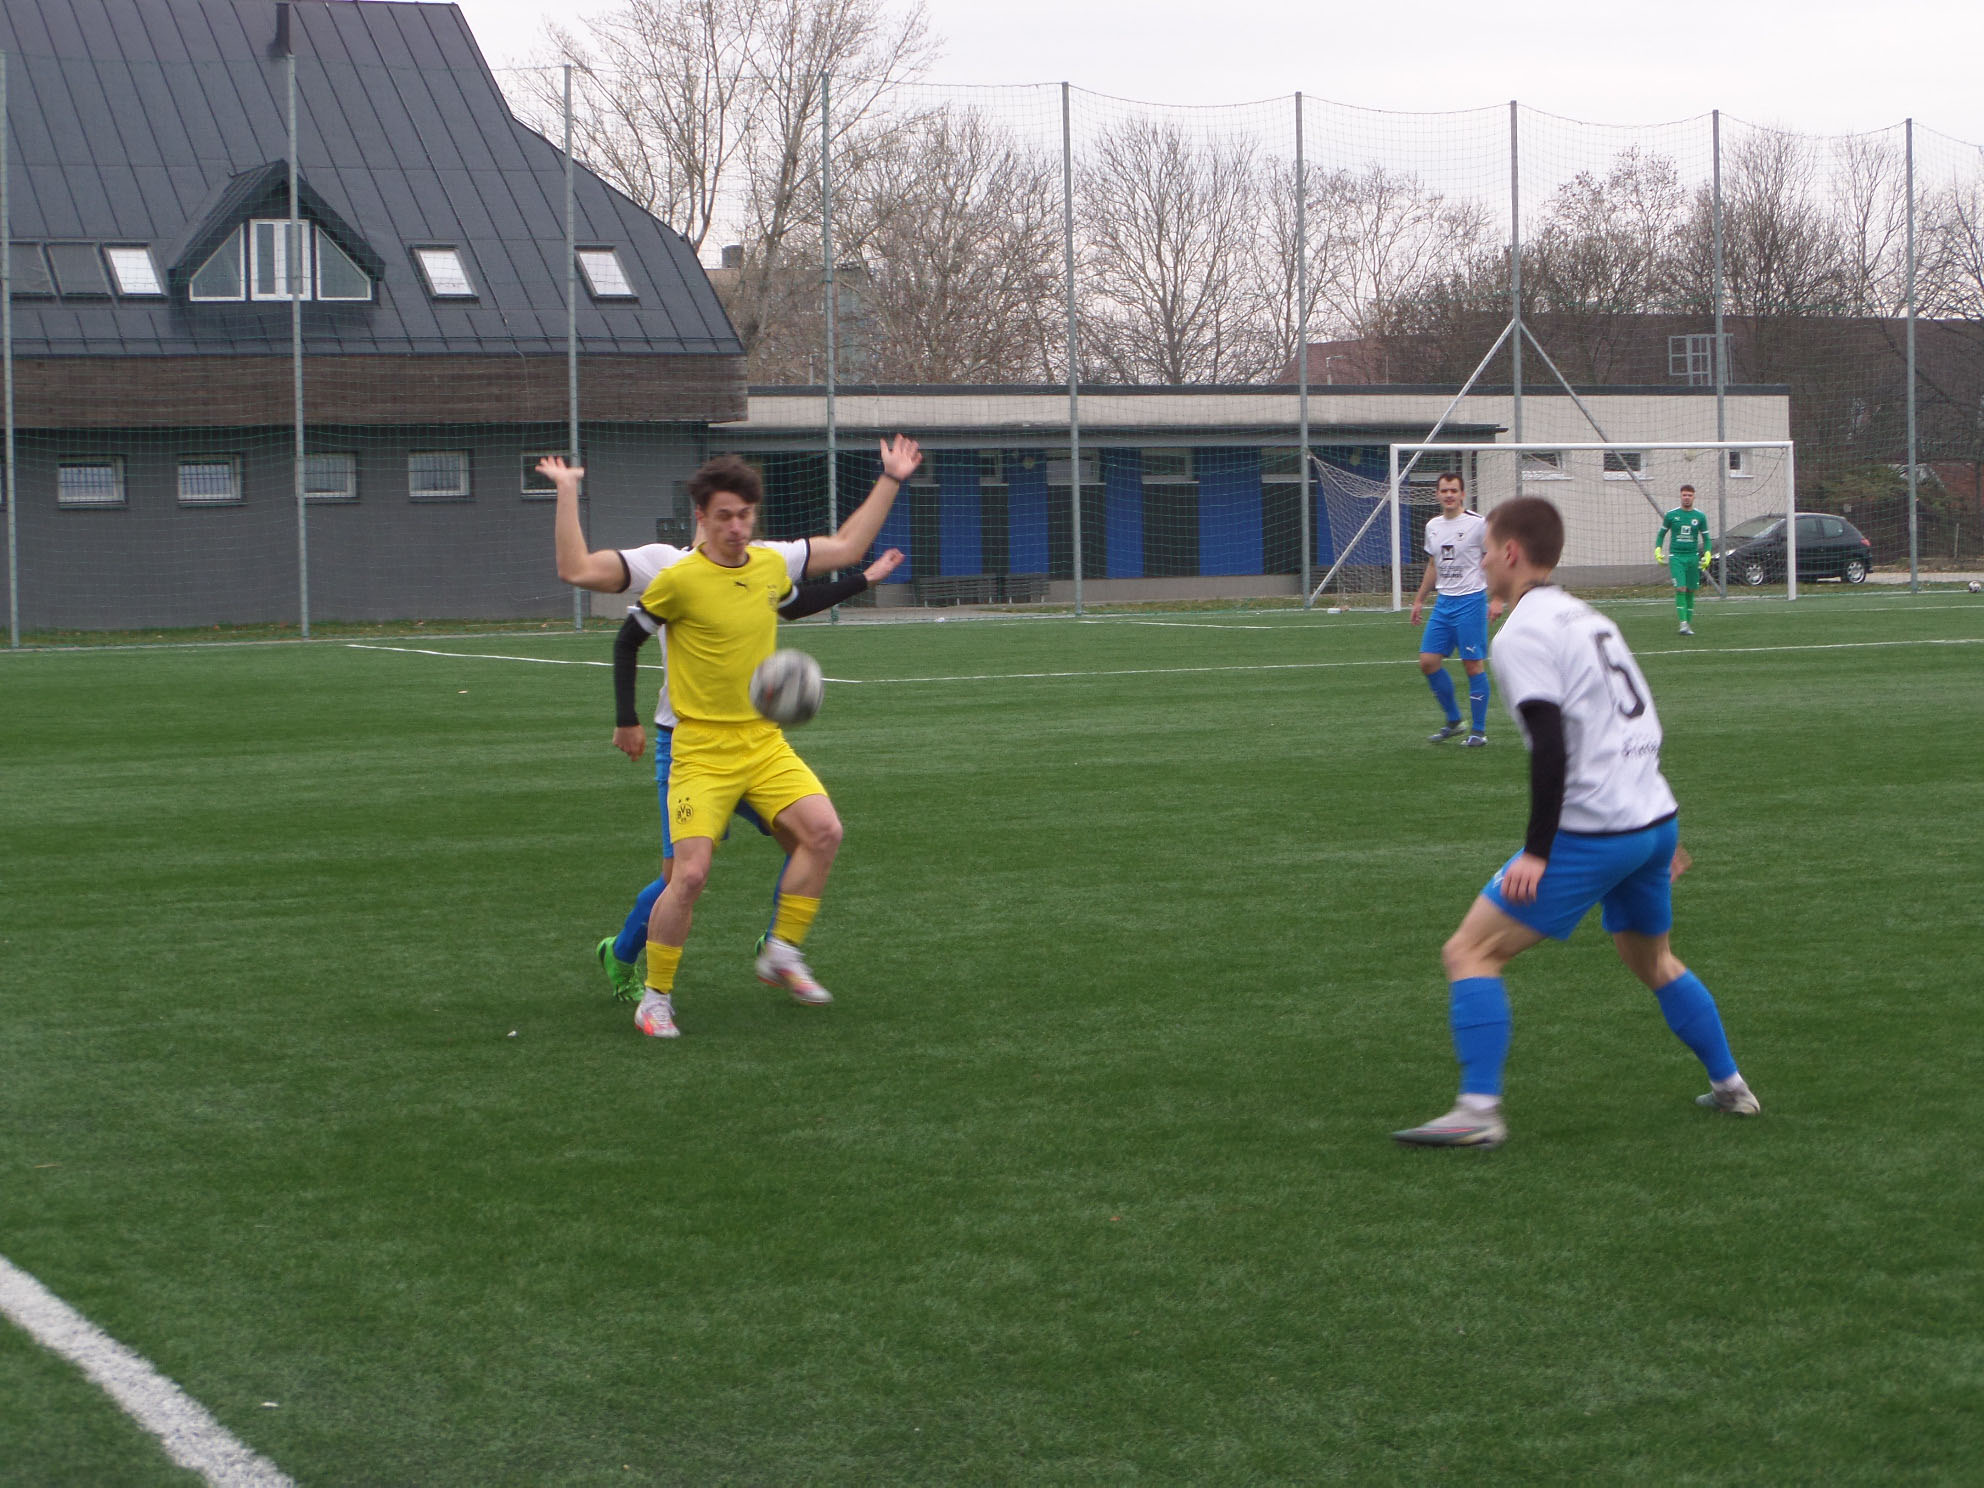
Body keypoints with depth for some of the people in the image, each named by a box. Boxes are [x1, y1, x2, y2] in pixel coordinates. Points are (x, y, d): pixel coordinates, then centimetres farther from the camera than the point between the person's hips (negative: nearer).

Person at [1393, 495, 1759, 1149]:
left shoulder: (1522, 634, -11)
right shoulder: (1588, 618, 17)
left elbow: (1551, 745, -20)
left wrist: (1536, 850, -19)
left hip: (1593, 832, -9)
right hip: (1656, 820, 9)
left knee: (1470, 952, -5)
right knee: (1651, 958, 30)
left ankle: (1479, 1112, -12)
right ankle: (1730, 1087, 35)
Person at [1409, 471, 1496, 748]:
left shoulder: (1477, 524, -8)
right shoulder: (1433, 526, 12)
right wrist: (1419, 600, 22)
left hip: (1471, 600, -6)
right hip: (1443, 602, 7)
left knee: (1473, 664, -5)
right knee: (1428, 661, 1)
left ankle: (1479, 730, 4)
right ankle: (1453, 720, 17)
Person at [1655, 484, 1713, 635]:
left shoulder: (1700, 517, 5)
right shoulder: (1671, 515, 1)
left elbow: (1706, 538, 11)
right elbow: (1661, 534, 12)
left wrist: (1707, 555, -3)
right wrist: (1658, 550, 0)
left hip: (1693, 557, 2)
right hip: (1676, 557, -2)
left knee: (1690, 591, 5)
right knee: (1680, 589, -15)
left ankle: (1689, 624, 13)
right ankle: (1683, 623, -18)